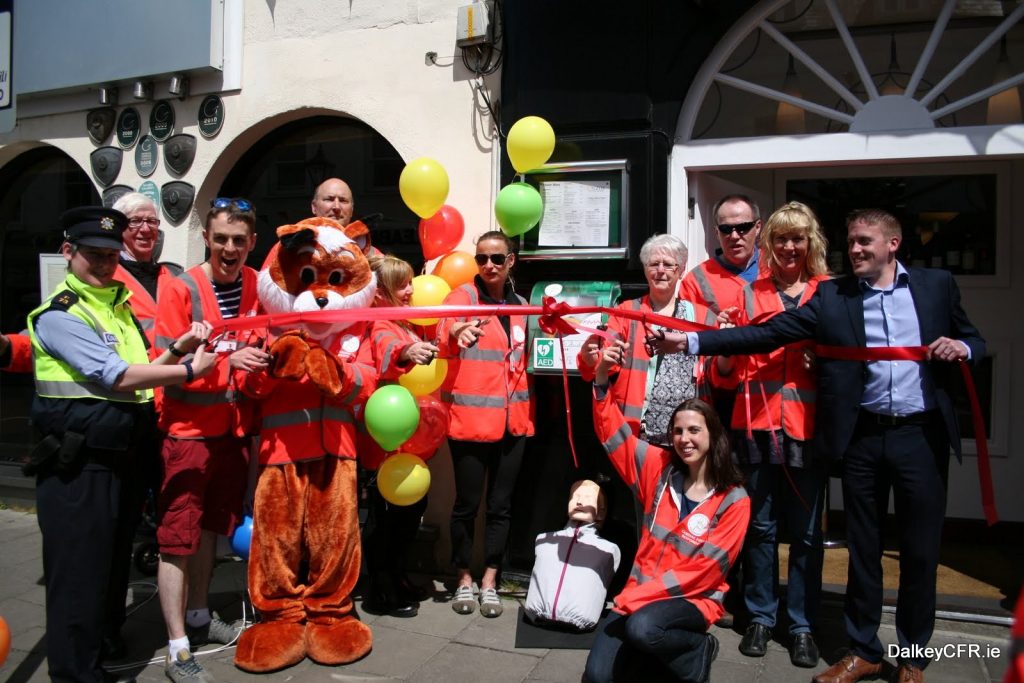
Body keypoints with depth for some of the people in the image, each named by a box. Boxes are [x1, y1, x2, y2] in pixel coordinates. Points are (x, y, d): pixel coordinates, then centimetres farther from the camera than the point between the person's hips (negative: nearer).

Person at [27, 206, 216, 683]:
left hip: (117, 462, 9)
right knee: (78, 573, 0)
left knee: (108, 567, 20)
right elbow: (116, 377, -21)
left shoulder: (118, 304, 14)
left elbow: (137, 370, 12)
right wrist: (189, 371, -16)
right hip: (75, 468, -8)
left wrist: (178, 347, -3)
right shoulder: (61, 314, -12)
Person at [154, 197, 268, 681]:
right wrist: (228, 361, -30)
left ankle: (197, 617, 35)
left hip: (233, 427, 5)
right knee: (178, 536, 0)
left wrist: (265, 356, -5)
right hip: (188, 429, -5)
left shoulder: (258, 286, 3)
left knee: (211, 526, 18)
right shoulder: (181, 289, -11)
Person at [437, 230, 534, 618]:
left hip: (512, 422, 4)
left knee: (501, 505, 10)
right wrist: (455, 334, -44)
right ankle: (464, 579, 23)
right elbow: (444, 335, -22)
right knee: (467, 503, 5)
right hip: (470, 420, -4)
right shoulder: (462, 296, -3)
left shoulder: (520, 306, 12)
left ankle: (489, 582, 23)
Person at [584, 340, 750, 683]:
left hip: (694, 600, -3)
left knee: (643, 628, -36)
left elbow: (703, 571, -12)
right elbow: (612, 432, -3)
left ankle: (697, 653, -5)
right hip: (640, 596, 3)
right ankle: (664, 649, 10)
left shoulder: (734, 501, -8)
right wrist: (602, 377, -20)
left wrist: (634, 596, -16)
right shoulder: (659, 469, 2)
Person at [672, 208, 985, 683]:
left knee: (920, 550, 9)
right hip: (863, 438, 0)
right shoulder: (831, 296, 2)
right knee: (863, 548, 11)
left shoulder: (937, 285, 5)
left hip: (922, 435, 0)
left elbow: (974, 341, 15)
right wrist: (692, 342, -17)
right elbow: (766, 333, -7)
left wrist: (962, 348, -10)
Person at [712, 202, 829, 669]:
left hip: (807, 426, -1)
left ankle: (802, 625, 20)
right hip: (757, 424, 1)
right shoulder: (750, 294, 9)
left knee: (806, 531, 6)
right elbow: (728, 373, 8)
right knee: (760, 526, 9)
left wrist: (823, 354, -10)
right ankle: (760, 617, 23)